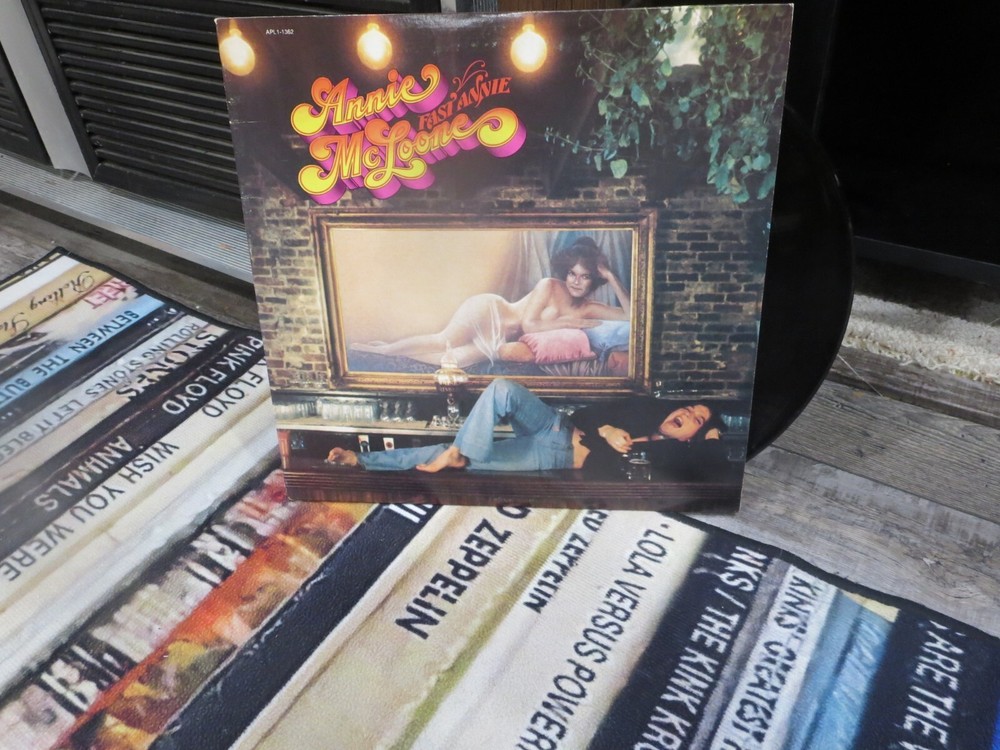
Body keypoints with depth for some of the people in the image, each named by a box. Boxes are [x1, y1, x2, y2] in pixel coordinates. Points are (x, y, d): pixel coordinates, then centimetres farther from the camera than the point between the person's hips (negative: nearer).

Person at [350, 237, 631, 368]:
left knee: (455, 359, -15)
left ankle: (385, 348, 0)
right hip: (488, 310, -4)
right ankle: (380, 348, -7)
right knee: (443, 341, -24)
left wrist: (612, 279, -10)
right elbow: (528, 324, -20)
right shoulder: (549, 285, -11)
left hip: (497, 340, 4)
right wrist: (566, 322, -17)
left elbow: (632, 316, -2)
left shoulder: (588, 308, 5)